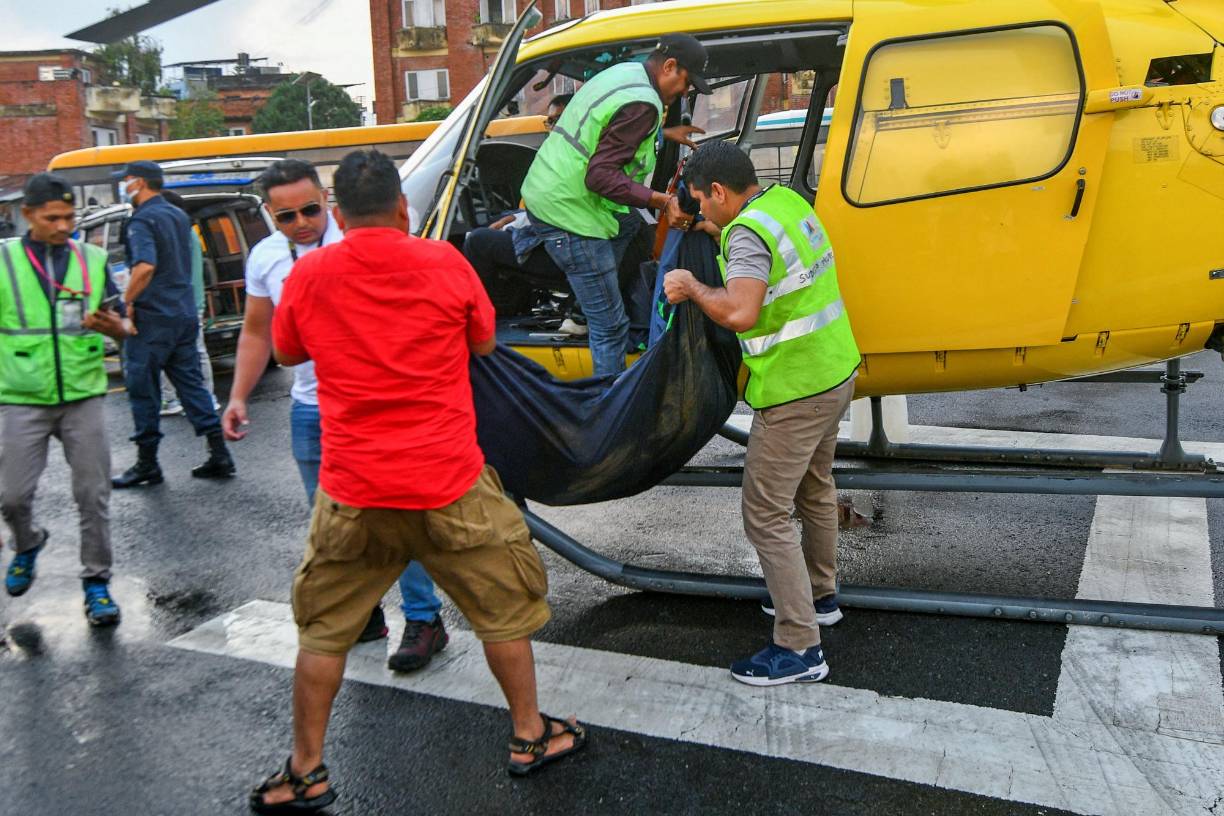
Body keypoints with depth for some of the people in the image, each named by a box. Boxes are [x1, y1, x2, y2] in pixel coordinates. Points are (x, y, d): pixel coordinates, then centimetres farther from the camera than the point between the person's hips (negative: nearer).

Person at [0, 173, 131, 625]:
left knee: (93, 495, 2)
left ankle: (96, 581, 16)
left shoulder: (93, 259, 4)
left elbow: (121, 328, 5)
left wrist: (113, 326, -16)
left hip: (83, 398, 1)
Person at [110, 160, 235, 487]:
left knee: (143, 389, 3)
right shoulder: (179, 216, 15)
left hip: (152, 316, -8)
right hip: (184, 314, 8)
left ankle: (147, 464, 11)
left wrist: (128, 300, -17)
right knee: (191, 384, 10)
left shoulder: (143, 220, -12)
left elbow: (145, 266, -27)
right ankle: (219, 456, 7)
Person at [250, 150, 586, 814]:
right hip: (451, 484, -1)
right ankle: (530, 735, 32)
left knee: (323, 629, 18)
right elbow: (484, 342, 9)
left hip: (352, 491, 1)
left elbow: (286, 353, 15)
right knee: (504, 609, 19)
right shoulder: (444, 262, -5)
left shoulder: (308, 275, -2)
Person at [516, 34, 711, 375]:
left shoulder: (624, 71, 11)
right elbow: (600, 176, -24)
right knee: (611, 327, -3)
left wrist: (665, 133, 30)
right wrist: (662, 201, -24)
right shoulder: (643, 103, -18)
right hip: (570, 211, -9)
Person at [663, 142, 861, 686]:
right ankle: (819, 595, 43)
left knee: (766, 515, -2)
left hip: (794, 391, -10)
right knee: (815, 490, 25)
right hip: (836, 371, 10)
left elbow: (740, 313, -36)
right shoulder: (789, 201, 7)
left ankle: (799, 648, 3)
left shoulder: (748, 232, -22)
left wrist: (691, 286, -19)